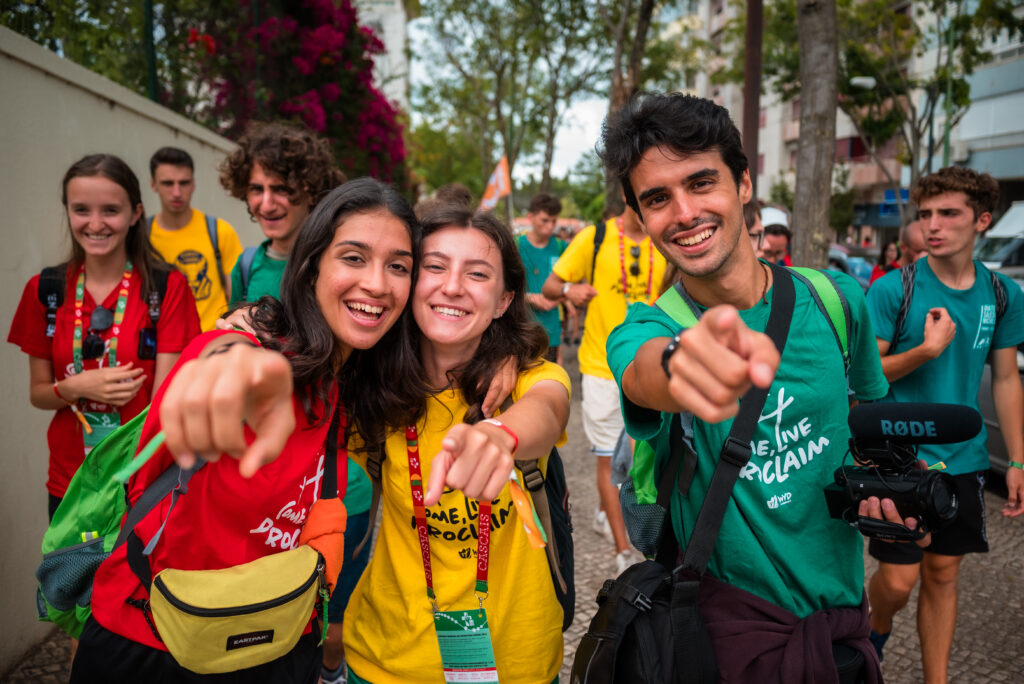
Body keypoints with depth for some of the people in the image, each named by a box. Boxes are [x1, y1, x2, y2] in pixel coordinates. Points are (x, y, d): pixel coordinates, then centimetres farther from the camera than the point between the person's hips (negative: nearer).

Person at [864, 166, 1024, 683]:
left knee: (943, 573, 13)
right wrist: (926, 351, -25)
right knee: (899, 579, -1)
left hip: (963, 460, 4)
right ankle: (877, 630, 33)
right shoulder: (892, 289, -11)